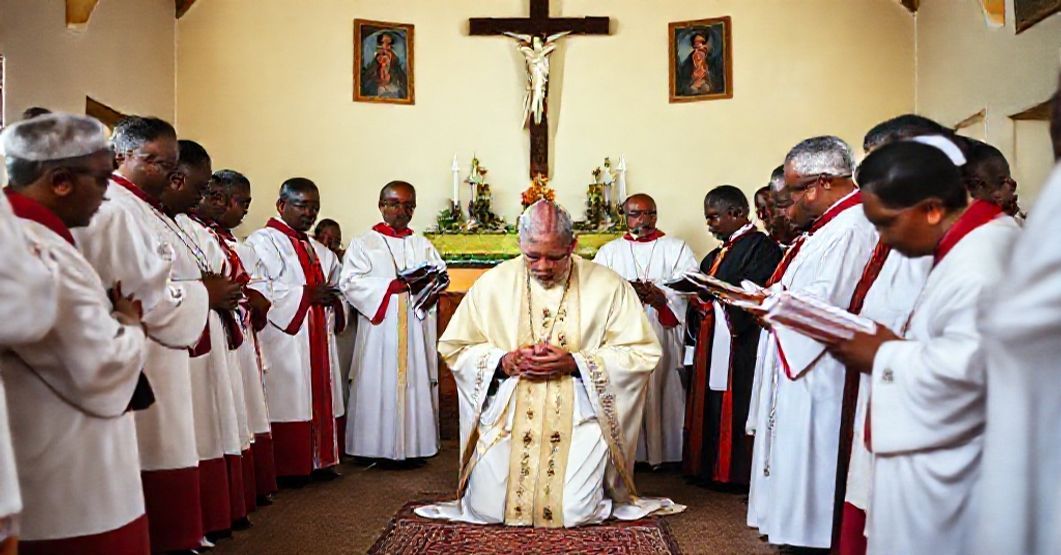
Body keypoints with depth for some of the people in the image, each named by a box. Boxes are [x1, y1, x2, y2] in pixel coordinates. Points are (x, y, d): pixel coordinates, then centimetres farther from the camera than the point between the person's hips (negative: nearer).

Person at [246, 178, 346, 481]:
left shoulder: (320, 251, 20)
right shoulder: (262, 242, -5)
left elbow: (335, 288, 25)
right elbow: (256, 291, -18)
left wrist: (333, 300, 1)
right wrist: (306, 294, -16)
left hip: (318, 340, 8)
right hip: (284, 338, -7)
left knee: (320, 400, 9)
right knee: (288, 403, -7)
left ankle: (320, 461, 17)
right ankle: (289, 467, 1)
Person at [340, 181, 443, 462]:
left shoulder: (423, 245, 17)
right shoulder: (363, 243, 5)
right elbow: (351, 283, -7)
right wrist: (393, 285, -16)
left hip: (416, 331, 3)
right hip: (379, 327, -3)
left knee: (416, 383, 1)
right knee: (379, 386, -5)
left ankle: (414, 444, 7)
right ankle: (377, 448, 2)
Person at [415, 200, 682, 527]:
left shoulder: (608, 286, -3)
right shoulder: (493, 284, 2)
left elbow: (641, 354, -5)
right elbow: (453, 347, 6)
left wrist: (575, 363, -17)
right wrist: (503, 362, -13)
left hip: (579, 419, -1)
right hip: (506, 417, 2)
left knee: (575, 511, -12)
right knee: (488, 507, -9)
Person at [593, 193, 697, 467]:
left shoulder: (677, 248, 12)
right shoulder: (609, 251, 16)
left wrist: (661, 298, -18)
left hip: (664, 339, -1)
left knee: (662, 393, -2)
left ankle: (663, 452, 5)